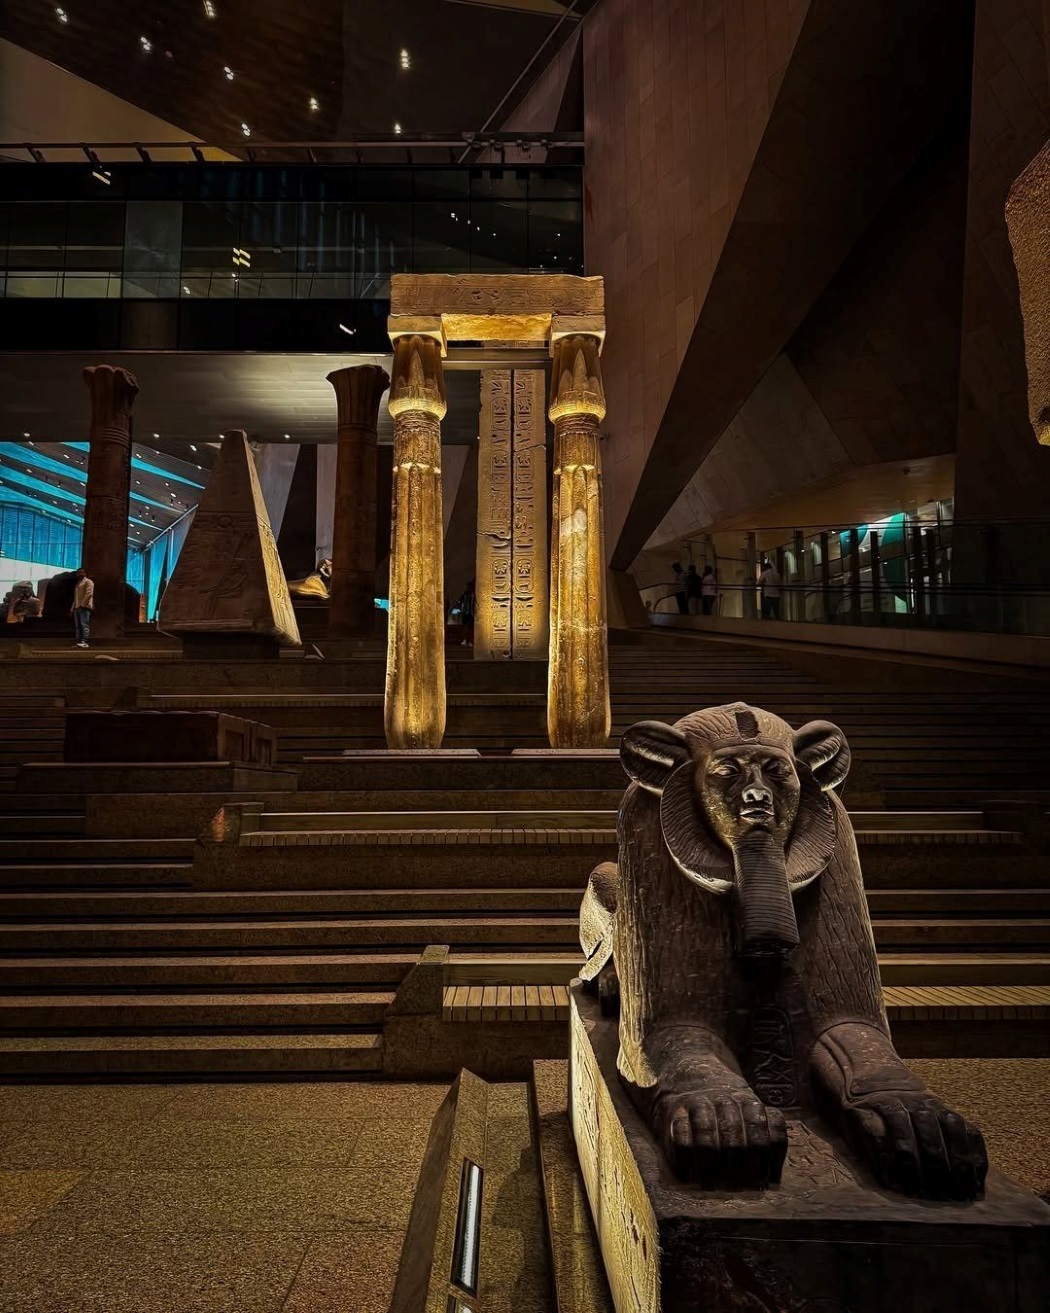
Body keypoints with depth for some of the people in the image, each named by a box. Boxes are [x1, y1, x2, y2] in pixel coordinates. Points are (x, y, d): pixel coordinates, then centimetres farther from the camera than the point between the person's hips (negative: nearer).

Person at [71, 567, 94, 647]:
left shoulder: (88, 582, 2)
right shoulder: (78, 584, 28)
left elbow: (89, 593, -12)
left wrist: (82, 604, -19)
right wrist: (72, 608, 17)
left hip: (84, 607, -9)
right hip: (76, 607, 9)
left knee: (84, 625, -15)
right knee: (77, 626, 3)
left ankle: (84, 642, -22)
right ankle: (79, 641, 2)